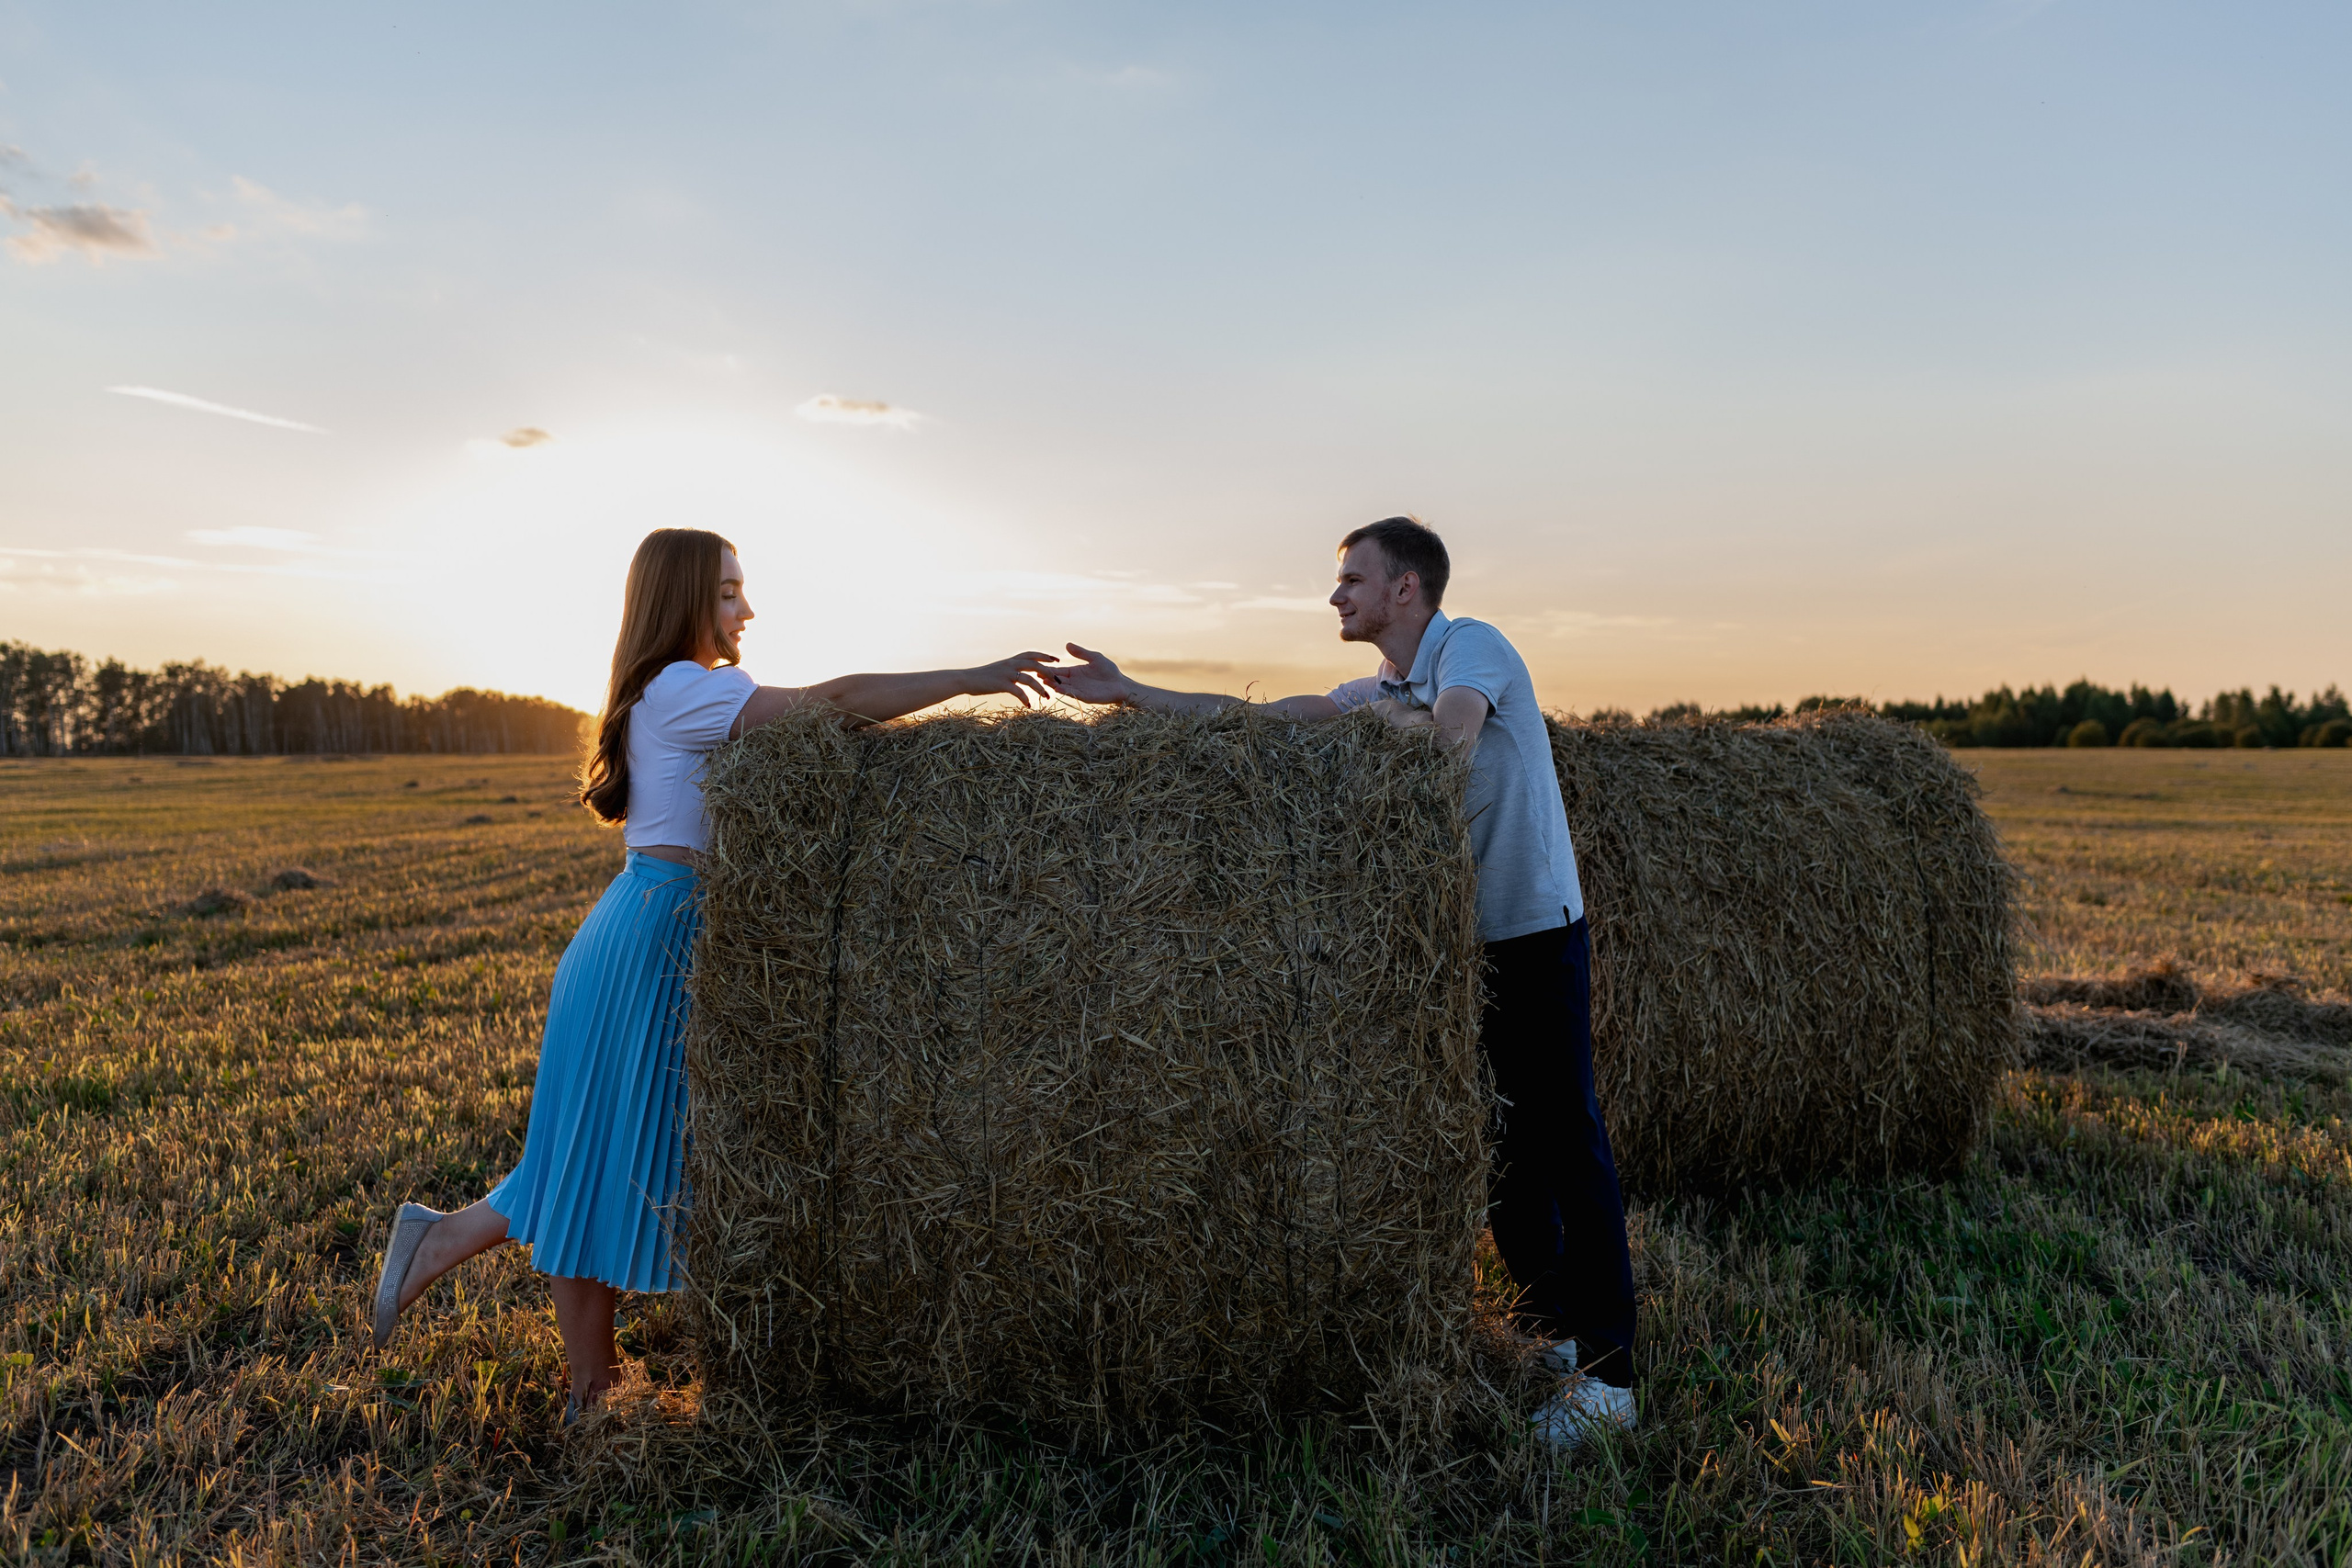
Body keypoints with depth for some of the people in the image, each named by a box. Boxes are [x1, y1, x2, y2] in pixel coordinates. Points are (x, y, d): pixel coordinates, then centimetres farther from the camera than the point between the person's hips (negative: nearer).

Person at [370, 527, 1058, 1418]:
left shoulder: (673, 697, 18)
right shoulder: (682, 690, -13)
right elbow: (834, 703, -20)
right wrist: (974, 680, -17)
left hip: (653, 934, 10)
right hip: (649, 941, -10)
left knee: (605, 1156, 17)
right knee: (608, 1157, 2)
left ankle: (438, 1240, 29)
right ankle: (595, 1401, 16)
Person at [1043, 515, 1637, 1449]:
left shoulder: (1472, 645, -10)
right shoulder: (1375, 694, 11)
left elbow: (1446, 737, -30)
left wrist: (1380, 715, -10)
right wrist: (1129, 693, 5)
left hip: (1536, 933, -7)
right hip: (1456, 946, 8)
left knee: (1566, 1140, -5)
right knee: (1493, 1143, 13)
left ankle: (1606, 1380, 2)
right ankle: (1549, 1327, 29)